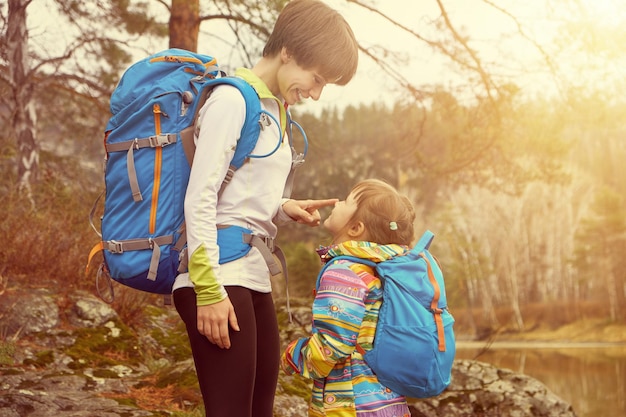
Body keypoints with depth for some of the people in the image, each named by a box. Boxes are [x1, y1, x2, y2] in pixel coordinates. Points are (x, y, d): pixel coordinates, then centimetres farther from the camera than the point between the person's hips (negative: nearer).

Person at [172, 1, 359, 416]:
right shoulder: (233, 99, -8)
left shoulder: (274, 110, 18)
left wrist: (283, 209, 1)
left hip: (253, 276, 9)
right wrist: (209, 289, -19)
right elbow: (200, 198, -14)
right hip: (220, 276, -9)